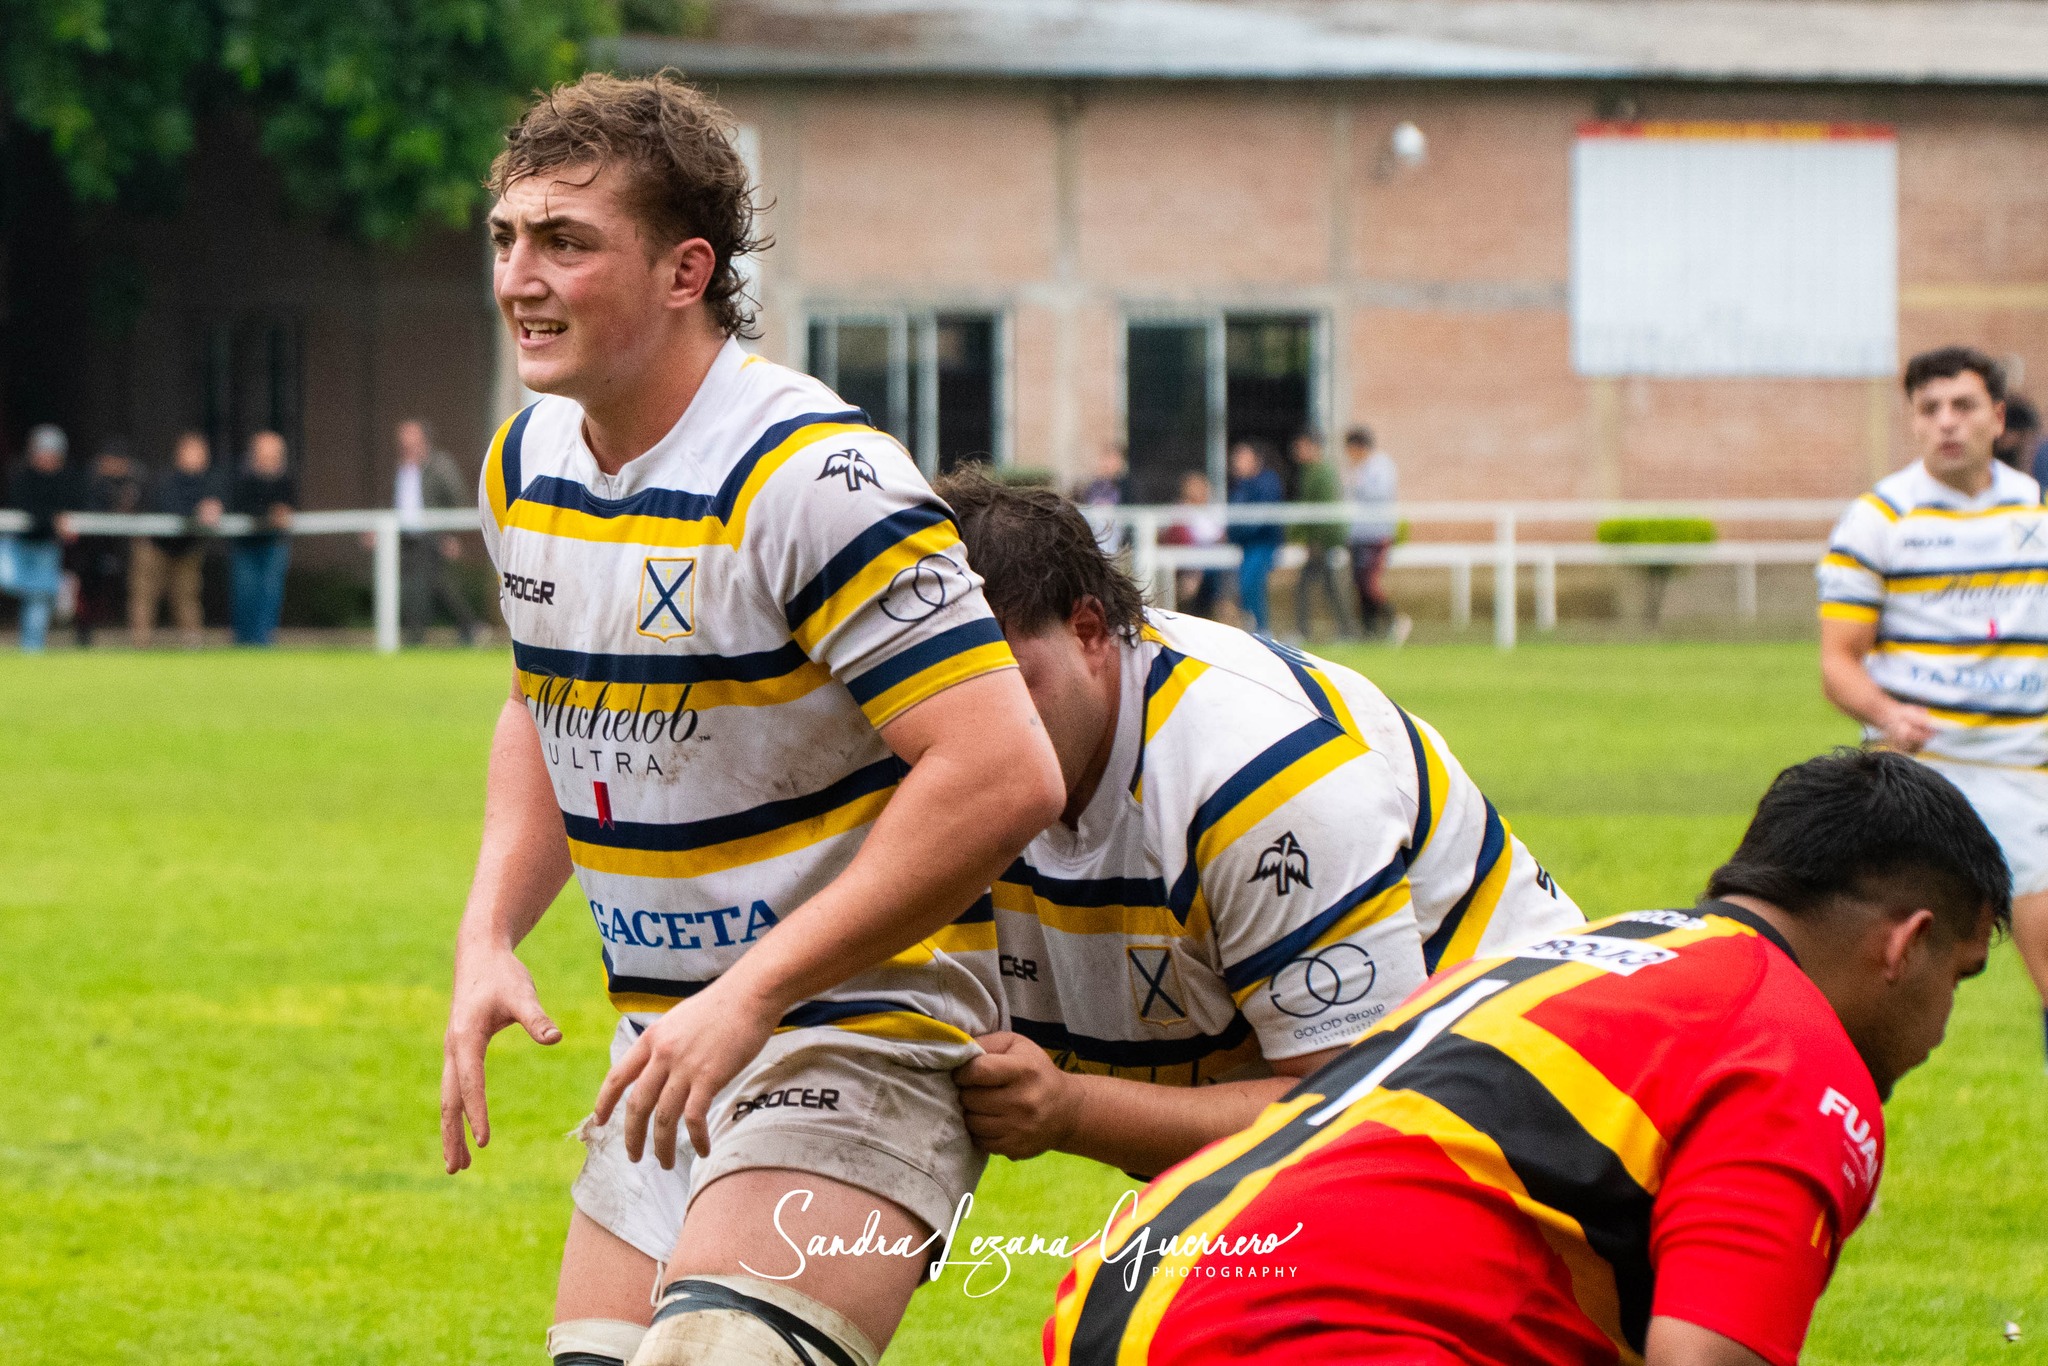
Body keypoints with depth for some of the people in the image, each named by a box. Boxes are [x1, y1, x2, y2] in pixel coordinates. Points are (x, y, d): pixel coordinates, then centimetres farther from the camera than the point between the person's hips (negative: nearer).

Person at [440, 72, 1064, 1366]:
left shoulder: (811, 475, -20)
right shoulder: (526, 463, 6)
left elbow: (1003, 773, -26)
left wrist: (754, 993, -24)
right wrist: (490, 937, 8)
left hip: (856, 1037, -8)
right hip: (668, 1059, 9)